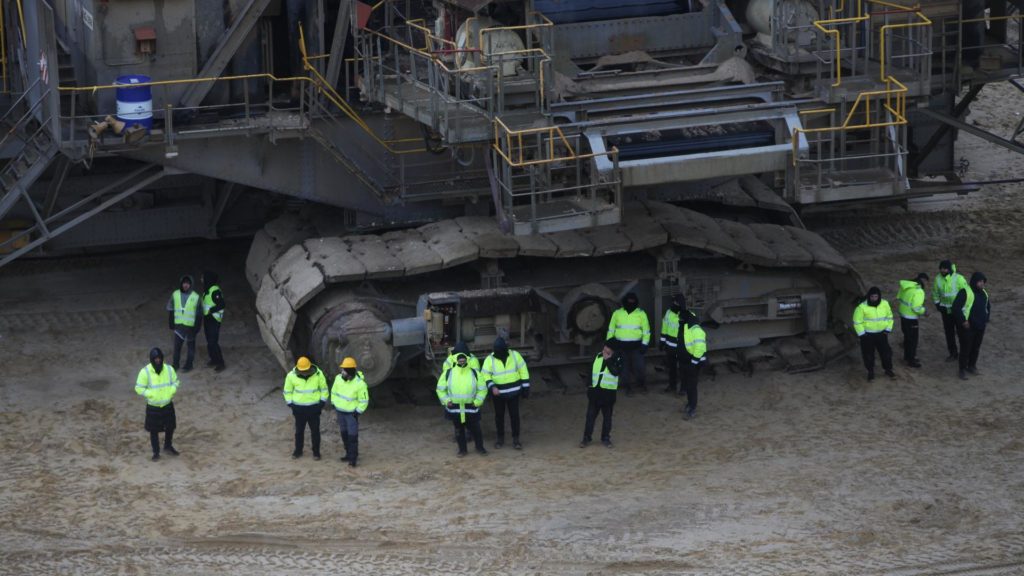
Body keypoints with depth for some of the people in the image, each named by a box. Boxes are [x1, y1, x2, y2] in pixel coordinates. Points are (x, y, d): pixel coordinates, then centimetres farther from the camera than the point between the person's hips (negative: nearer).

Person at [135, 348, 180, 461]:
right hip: (153, 407, -3)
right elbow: (139, 388, -12)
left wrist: (171, 392, -13)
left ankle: (168, 446, 41)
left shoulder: (169, 369, -9)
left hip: (168, 405, 3)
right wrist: (152, 395, -22)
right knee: (154, 430, 9)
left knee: (170, 427, 17)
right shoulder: (145, 372, -18)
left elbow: (175, 382, 5)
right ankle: (156, 452, 25)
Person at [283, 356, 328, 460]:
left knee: (315, 431, 6)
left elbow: (324, 389, 2)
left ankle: (316, 452, 18)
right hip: (299, 408, 1)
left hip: (314, 408, -1)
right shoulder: (291, 376, -11)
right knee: (299, 431, 12)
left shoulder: (318, 374, -12)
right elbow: (287, 391, 3)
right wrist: (291, 404, -3)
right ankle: (298, 451, 27)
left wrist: (322, 402, -4)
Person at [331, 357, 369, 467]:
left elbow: (364, 400, -14)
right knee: (344, 433, 15)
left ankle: (353, 458, 3)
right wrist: (334, 404, 11)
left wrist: (358, 412, -14)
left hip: (351, 413, -6)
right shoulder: (339, 378, -7)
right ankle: (349, 454, 29)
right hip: (340, 411, 6)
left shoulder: (359, 383, -23)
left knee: (352, 435, -5)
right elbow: (334, 391, 10)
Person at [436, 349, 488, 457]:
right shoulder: (448, 373, -2)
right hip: (455, 408, 1)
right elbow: (440, 389, 7)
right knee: (459, 430, 10)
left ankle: (480, 447, 21)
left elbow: (482, 389, 4)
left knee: (475, 428, 4)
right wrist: (446, 401, -3)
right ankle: (462, 449, 24)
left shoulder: (474, 372, -2)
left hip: (471, 407, -1)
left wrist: (477, 401, -4)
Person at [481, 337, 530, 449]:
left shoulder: (515, 355, -6)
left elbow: (523, 372, 1)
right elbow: (485, 376, -8)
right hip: (498, 393, 0)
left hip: (513, 392, 0)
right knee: (499, 416, 10)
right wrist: (492, 386, -25)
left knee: (514, 415, 1)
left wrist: (525, 388, 1)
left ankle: (516, 439, 11)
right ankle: (500, 438, 24)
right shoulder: (490, 359, -9)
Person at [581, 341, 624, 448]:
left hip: (608, 392, -3)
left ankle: (606, 438, 20)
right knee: (590, 415, 5)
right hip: (595, 390, 3)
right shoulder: (598, 356, 4)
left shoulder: (617, 359, -9)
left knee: (607, 416, 8)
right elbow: (591, 370, 12)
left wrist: (608, 360, -25)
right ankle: (587, 437, 12)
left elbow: (616, 372, -26)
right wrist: (589, 386, 9)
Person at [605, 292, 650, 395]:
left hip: (636, 345, -2)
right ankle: (628, 388, 16)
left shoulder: (641, 314, 0)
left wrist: (644, 344, -4)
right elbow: (611, 329, 11)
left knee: (638, 367, -4)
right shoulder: (617, 313, 3)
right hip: (621, 346, 2)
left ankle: (641, 384, 20)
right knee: (625, 368, 5)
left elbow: (646, 330, 3)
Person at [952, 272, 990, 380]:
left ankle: (972, 366, 33)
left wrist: (986, 319, 16)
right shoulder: (965, 292, -14)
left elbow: (988, 306, 28)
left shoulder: (984, 293, 10)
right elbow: (956, 307, -20)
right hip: (967, 326, -7)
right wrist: (963, 321, -21)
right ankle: (962, 370, 11)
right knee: (965, 348, -1)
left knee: (976, 348, 15)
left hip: (980, 326, 7)